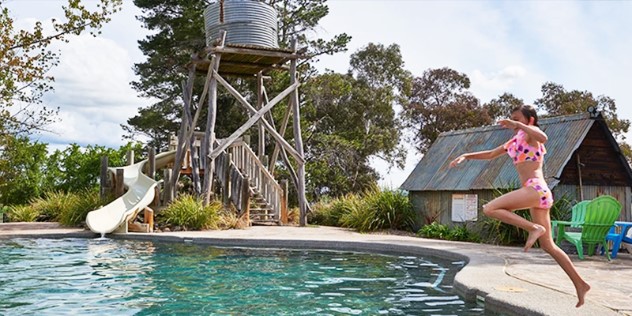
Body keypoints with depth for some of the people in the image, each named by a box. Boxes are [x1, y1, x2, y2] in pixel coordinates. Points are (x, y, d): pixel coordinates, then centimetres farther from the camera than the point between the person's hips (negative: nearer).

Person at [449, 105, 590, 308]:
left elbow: (543, 138, -24)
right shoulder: (514, 140, 25)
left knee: (489, 209, -18)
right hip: (536, 192, 10)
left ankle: (534, 228, -19)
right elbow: (491, 154, 32)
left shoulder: (530, 132, 1)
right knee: (547, 245, 10)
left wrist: (518, 125, -22)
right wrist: (465, 156, 25)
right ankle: (580, 284, 14)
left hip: (536, 189, -10)